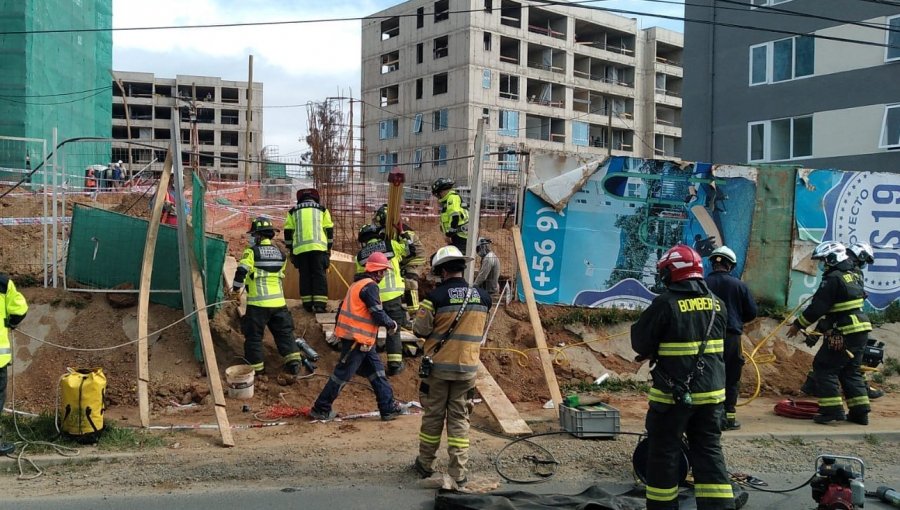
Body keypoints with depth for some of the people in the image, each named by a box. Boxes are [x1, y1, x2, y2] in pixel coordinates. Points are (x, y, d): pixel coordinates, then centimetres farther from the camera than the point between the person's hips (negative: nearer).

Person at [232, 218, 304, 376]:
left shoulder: (252, 252, -7)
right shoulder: (280, 254, 11)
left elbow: (241, 272, -14)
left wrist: (236, 287, 3)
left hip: (258, 303, -5)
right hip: (278, 301, 5)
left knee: (254, 336, 7)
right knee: (284, 333, 11)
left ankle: (257, 367, 10)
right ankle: (293, 362, 2)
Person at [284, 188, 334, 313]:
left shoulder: (293, 211, 18)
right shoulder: (322, 209, 15)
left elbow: (288, 232, 16)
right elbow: (329, 230, 12)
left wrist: (290, 250, 21)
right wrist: (329, 248, 18)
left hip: (300, 248, 1)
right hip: (318, 247, -1)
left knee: (305, 276, 7)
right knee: (319, 275, -1)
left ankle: (307, 303, 6)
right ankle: (319, 303, -10)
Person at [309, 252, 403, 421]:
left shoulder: (358, 284, 15)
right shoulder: (370, 286, -15)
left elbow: (343, 308, 19)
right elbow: (378, 315, -17)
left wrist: (337, 328, 24)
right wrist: (393, 325, -2)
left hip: (361, 340, 10)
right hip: (357, 339, -10)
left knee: (377, 372, 11)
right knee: (342, 374, -2)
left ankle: (388, 408, 13)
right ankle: (320, 409, 7)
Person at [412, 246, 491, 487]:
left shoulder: (436, 296, -14)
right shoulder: (482, 297, -1)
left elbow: (419, 330, -8)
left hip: (438, 366, -2)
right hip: (467, 367, 3)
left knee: (433, 416, 11)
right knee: (459, 418, 9)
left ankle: (425, 464, 24)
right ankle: (458, 473, 7)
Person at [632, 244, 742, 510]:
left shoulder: (665, 303, -15)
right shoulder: (717, 304, 4)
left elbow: (640, 342, -11)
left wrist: (652, 353, 12)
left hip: (674, 393, -5)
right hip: (711, 391, 5)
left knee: (664, 451, 7)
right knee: (709, 451, 13)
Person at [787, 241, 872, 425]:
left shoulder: (833, 279, -15)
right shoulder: (854, 275, 14)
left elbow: (817, 307, -17)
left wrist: (798, 325, -5)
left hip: (843, 334, -9)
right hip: (861, 330, 9)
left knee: (824, 367, -1)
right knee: (850, 371, 18)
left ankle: (832, 410, -5)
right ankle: (860, 412, 18)